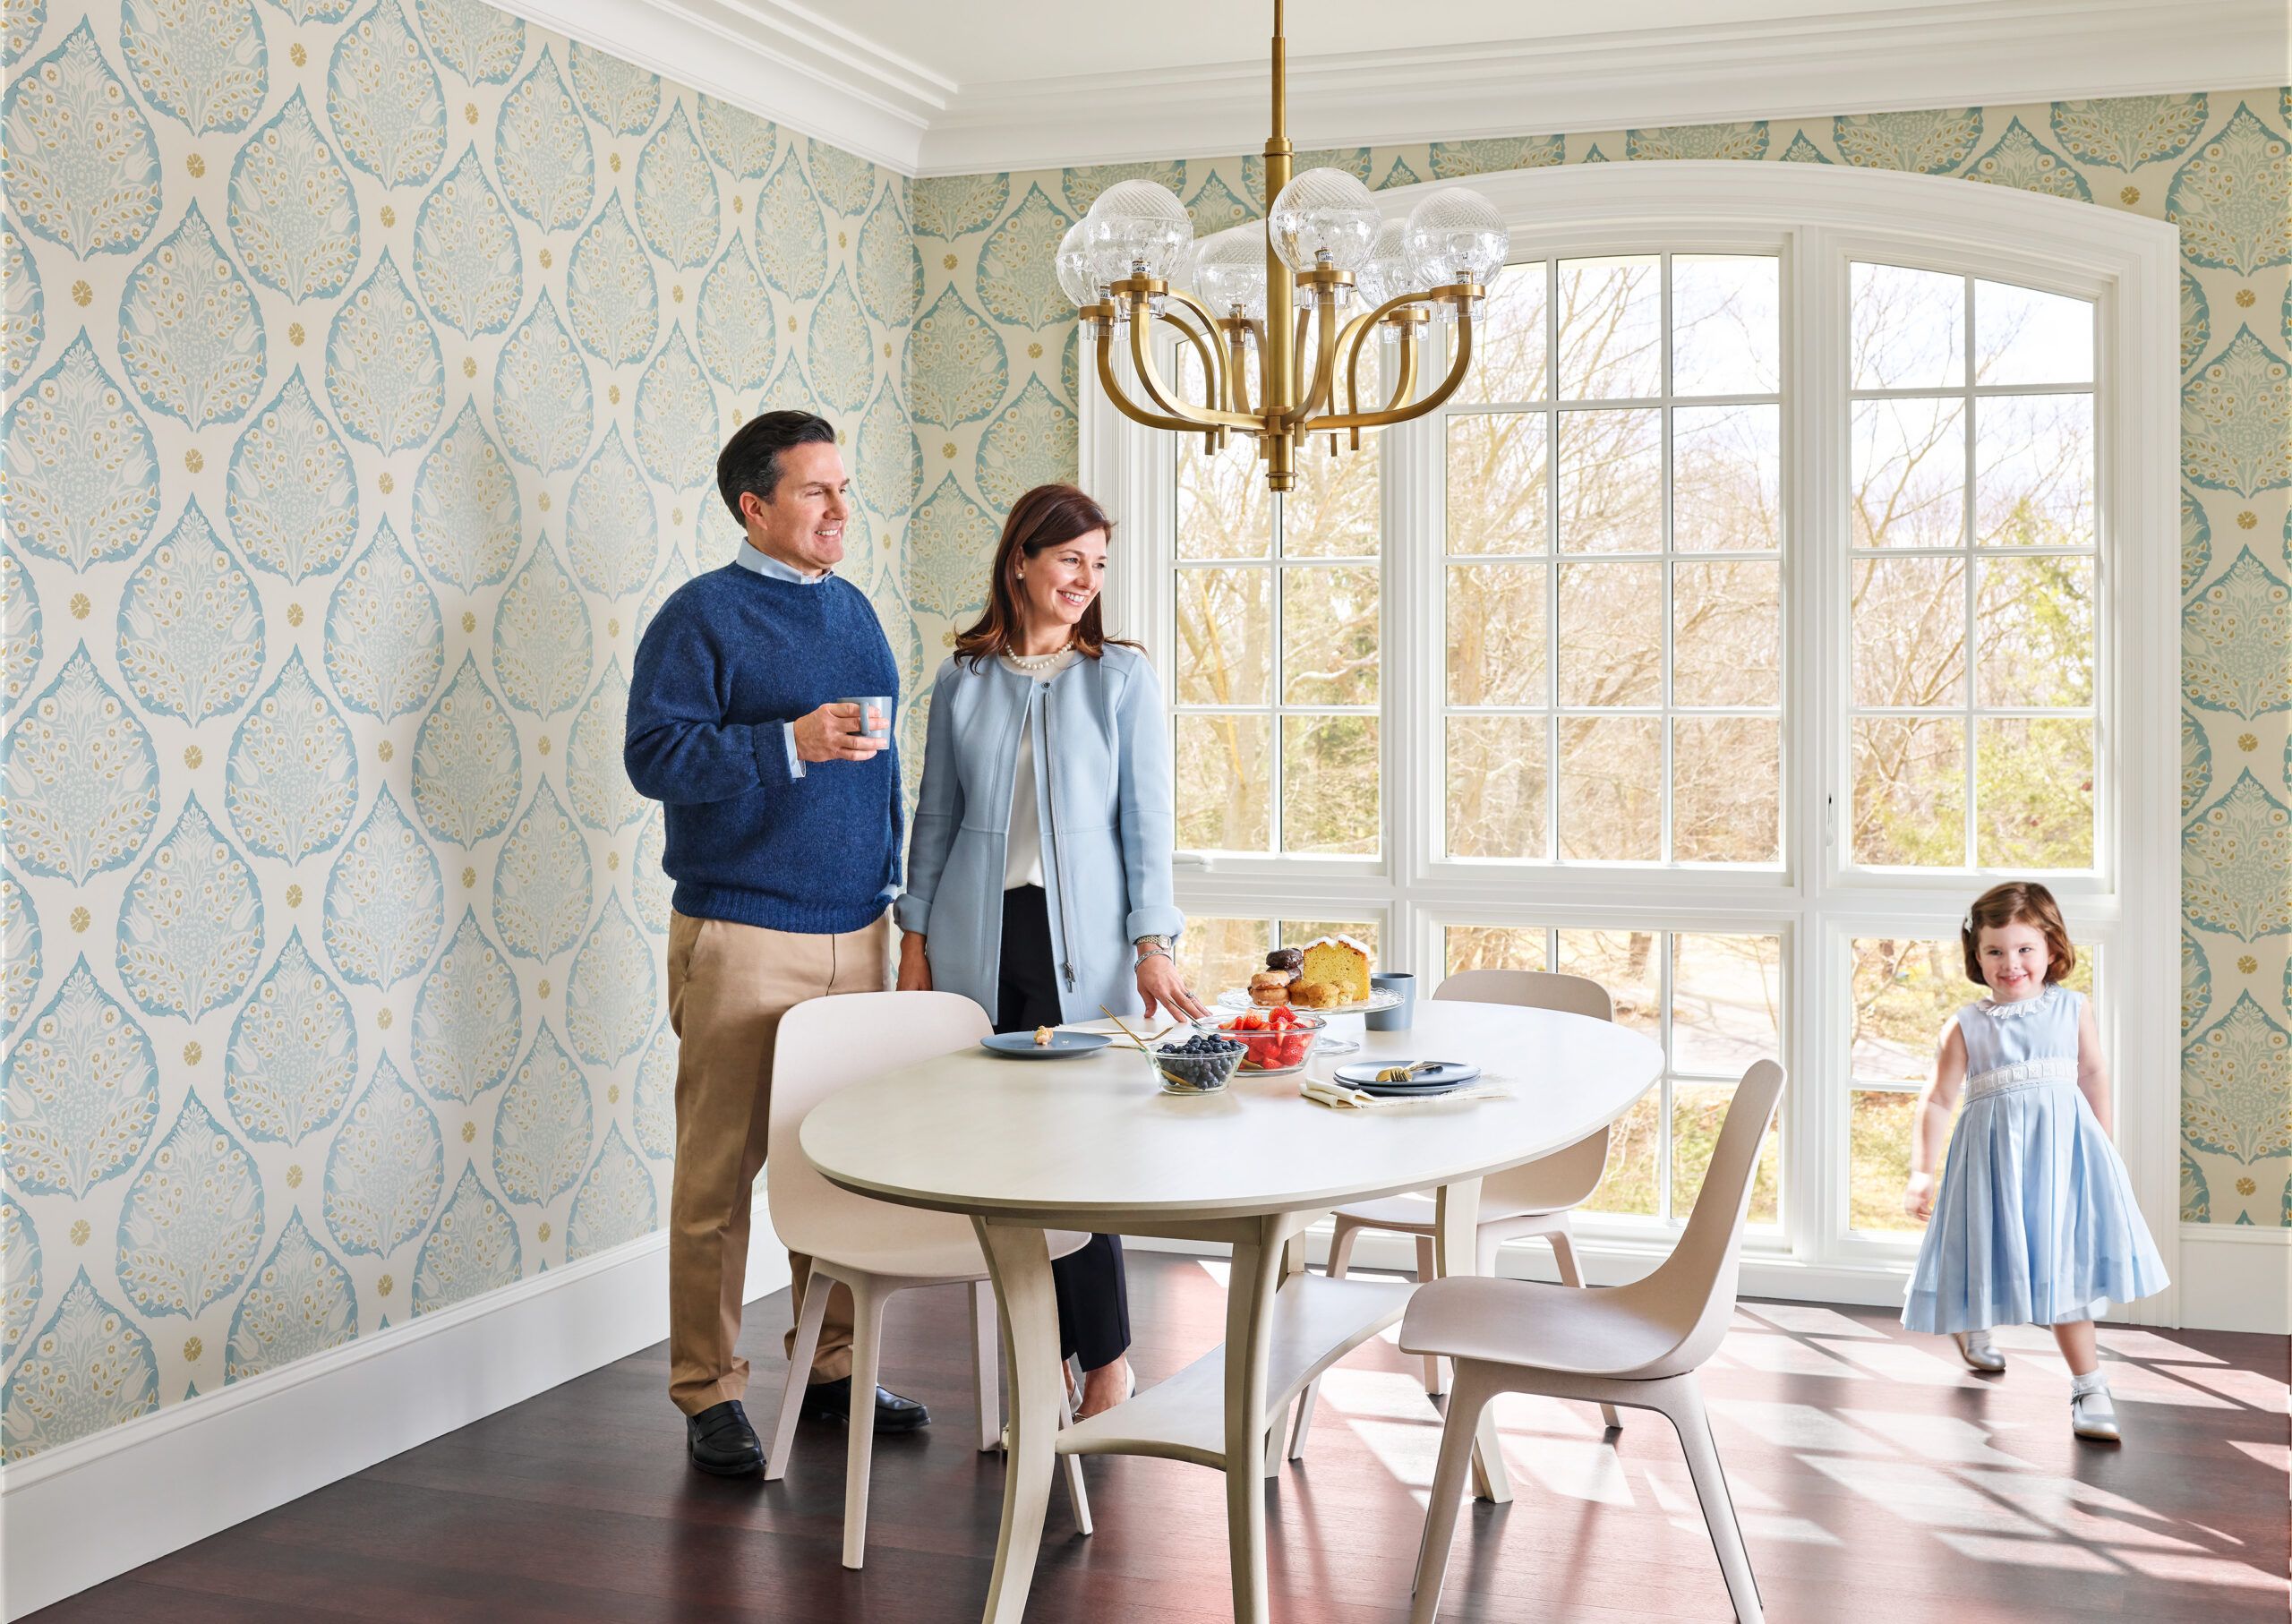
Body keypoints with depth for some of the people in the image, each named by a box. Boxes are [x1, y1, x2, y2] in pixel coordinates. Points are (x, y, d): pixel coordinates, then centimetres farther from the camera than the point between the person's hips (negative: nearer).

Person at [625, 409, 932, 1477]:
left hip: (853, 929, 6)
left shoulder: (852, 611, 15)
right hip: (741, 937, -6)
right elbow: (652, 754, -14)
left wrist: (889, 886, 18)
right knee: (721, 1168, -1)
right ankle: (709, 1391, 9)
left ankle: (830, 1361, 23)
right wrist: (789, 743, -23)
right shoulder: (702, 615, -6)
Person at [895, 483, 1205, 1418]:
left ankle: (1105, 1361, 7)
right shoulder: (962, 682, 9)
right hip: (980, 936, 2)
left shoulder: (1121, 678, 4)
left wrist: (1153, 942, -7)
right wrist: (915, 935, 7)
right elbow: (935, 817, 13)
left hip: (1081, 938, -2)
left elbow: (1145, 816, 1)